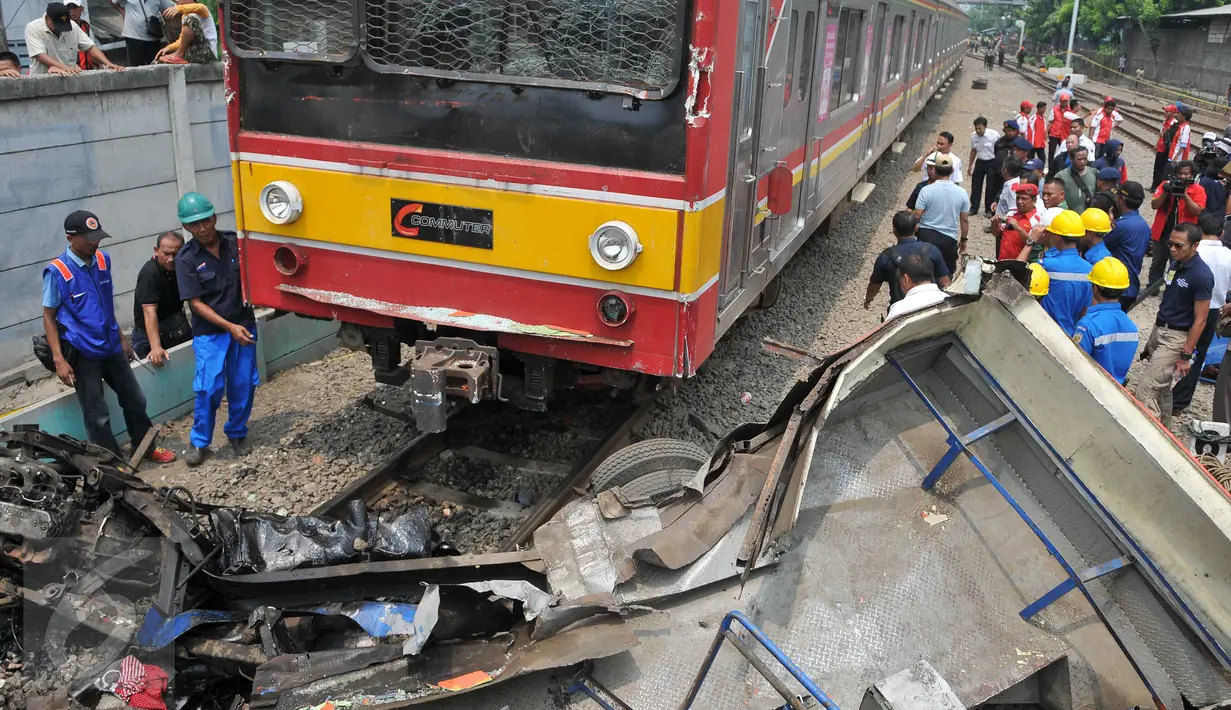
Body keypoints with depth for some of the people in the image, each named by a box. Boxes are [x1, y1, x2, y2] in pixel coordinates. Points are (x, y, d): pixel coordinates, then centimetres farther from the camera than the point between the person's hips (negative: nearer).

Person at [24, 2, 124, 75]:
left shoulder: (72, 25, 4)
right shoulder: (33, 28, -7)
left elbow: (90, 47, 6)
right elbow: (40, 56, -18)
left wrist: (108, 63, -11)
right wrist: (65, 67, -32)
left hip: (69, 77, 4)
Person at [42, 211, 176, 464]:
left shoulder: (103, 259, 1)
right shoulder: (57, 272, -16)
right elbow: (49, 317, -10)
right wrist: (59, 359, -15)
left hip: (111, 346, 6)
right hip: (82, 353, -6)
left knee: (134, 400, 18)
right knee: (97, 415, 5)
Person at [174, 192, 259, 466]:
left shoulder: (235, 242, -1)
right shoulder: (186, 259, -9)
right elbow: (195, 303, -11)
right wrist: (230, 327, -18)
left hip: (244, 325, 3)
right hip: (209, 332, -3)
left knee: (243, 386, 6)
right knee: (208, 388, -6)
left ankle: (237, 433, 26)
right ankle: (199, 442, 12)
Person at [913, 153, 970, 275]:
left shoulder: (926, 190, -12)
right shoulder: (961, 193, -5)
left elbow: (917, 216, -10)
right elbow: (965, 220, 0)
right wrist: (963, 239, 13)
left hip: (926, 235, -1)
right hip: (949, 238, 1)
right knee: (947, 272, 15)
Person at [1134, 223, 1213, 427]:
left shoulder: (1201, 275, -20)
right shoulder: (1175, 264, 4)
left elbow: (1200, 320, -17)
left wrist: (1186, 355, -17)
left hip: (1177, 338, -8)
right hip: (1159, 330, 8)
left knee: (1144, 391, -12)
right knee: (1162, 386, 20)